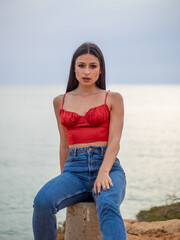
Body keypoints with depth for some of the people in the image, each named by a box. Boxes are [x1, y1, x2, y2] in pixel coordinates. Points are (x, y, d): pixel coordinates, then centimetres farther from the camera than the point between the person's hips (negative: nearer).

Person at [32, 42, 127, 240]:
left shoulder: (113, 99, 9)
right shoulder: (60, 102, 18)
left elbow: (114, 141, -2)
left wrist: (103, 172, -19)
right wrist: (64, 183, 14)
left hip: (108, 167, -2)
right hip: (75, 170, 3)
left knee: (108, 207, -38)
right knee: (43, 201, -31)